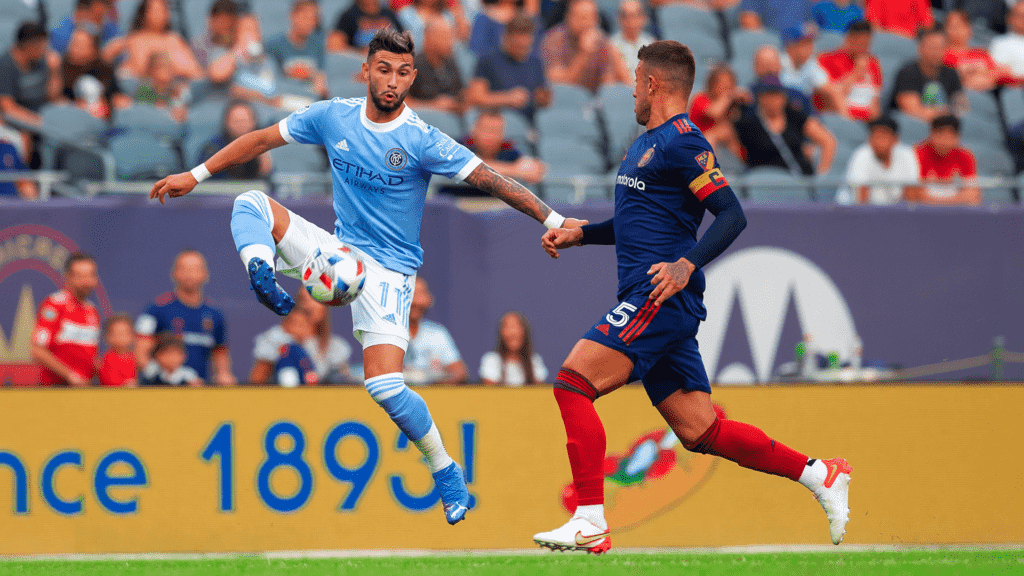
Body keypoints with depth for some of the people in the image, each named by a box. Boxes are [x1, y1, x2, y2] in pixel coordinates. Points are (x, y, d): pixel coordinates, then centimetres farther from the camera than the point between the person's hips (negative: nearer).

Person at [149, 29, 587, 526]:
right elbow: (263, 139, 8)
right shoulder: (333, 117, -3)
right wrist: (194, 176, 11)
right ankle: (263, 280, -38)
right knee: (250, 204, -13)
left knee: (384, 385, -19)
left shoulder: (422, 141, -15)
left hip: (387, 272, -4)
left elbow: (489, 180, -17)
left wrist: (554, 220, -25)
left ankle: (445, 470, 2)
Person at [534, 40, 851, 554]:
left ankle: (590, 523, -18)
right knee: (701, 432, 6)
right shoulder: (647, 144, 22)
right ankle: (819, 475, 10)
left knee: (572, 384, -16)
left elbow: (731, 216, -16)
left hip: (662, 296, -10)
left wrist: (686, 265, -29)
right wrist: (578, 234, 24)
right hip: (650, 303, 10)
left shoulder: (682, 142, -9)